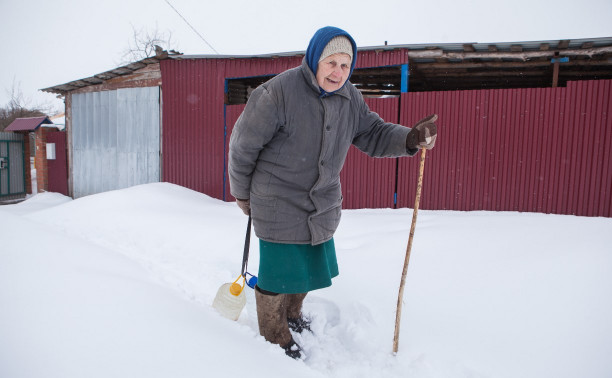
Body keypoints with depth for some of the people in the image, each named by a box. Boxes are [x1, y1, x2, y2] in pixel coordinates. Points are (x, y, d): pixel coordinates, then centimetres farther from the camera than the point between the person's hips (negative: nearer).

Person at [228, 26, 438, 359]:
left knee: (308, 267, 21)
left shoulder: (350, 99, -1)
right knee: (278, 272, 6)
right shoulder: (279, 92, -21)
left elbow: (373, 134, 6)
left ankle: (291, 315, 50)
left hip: (321, 204, 7)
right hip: (278, 206, -6)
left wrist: (410, 139, -15)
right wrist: (242, 194, -2)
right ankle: (274, 337, 33)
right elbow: (243, 144, -13)